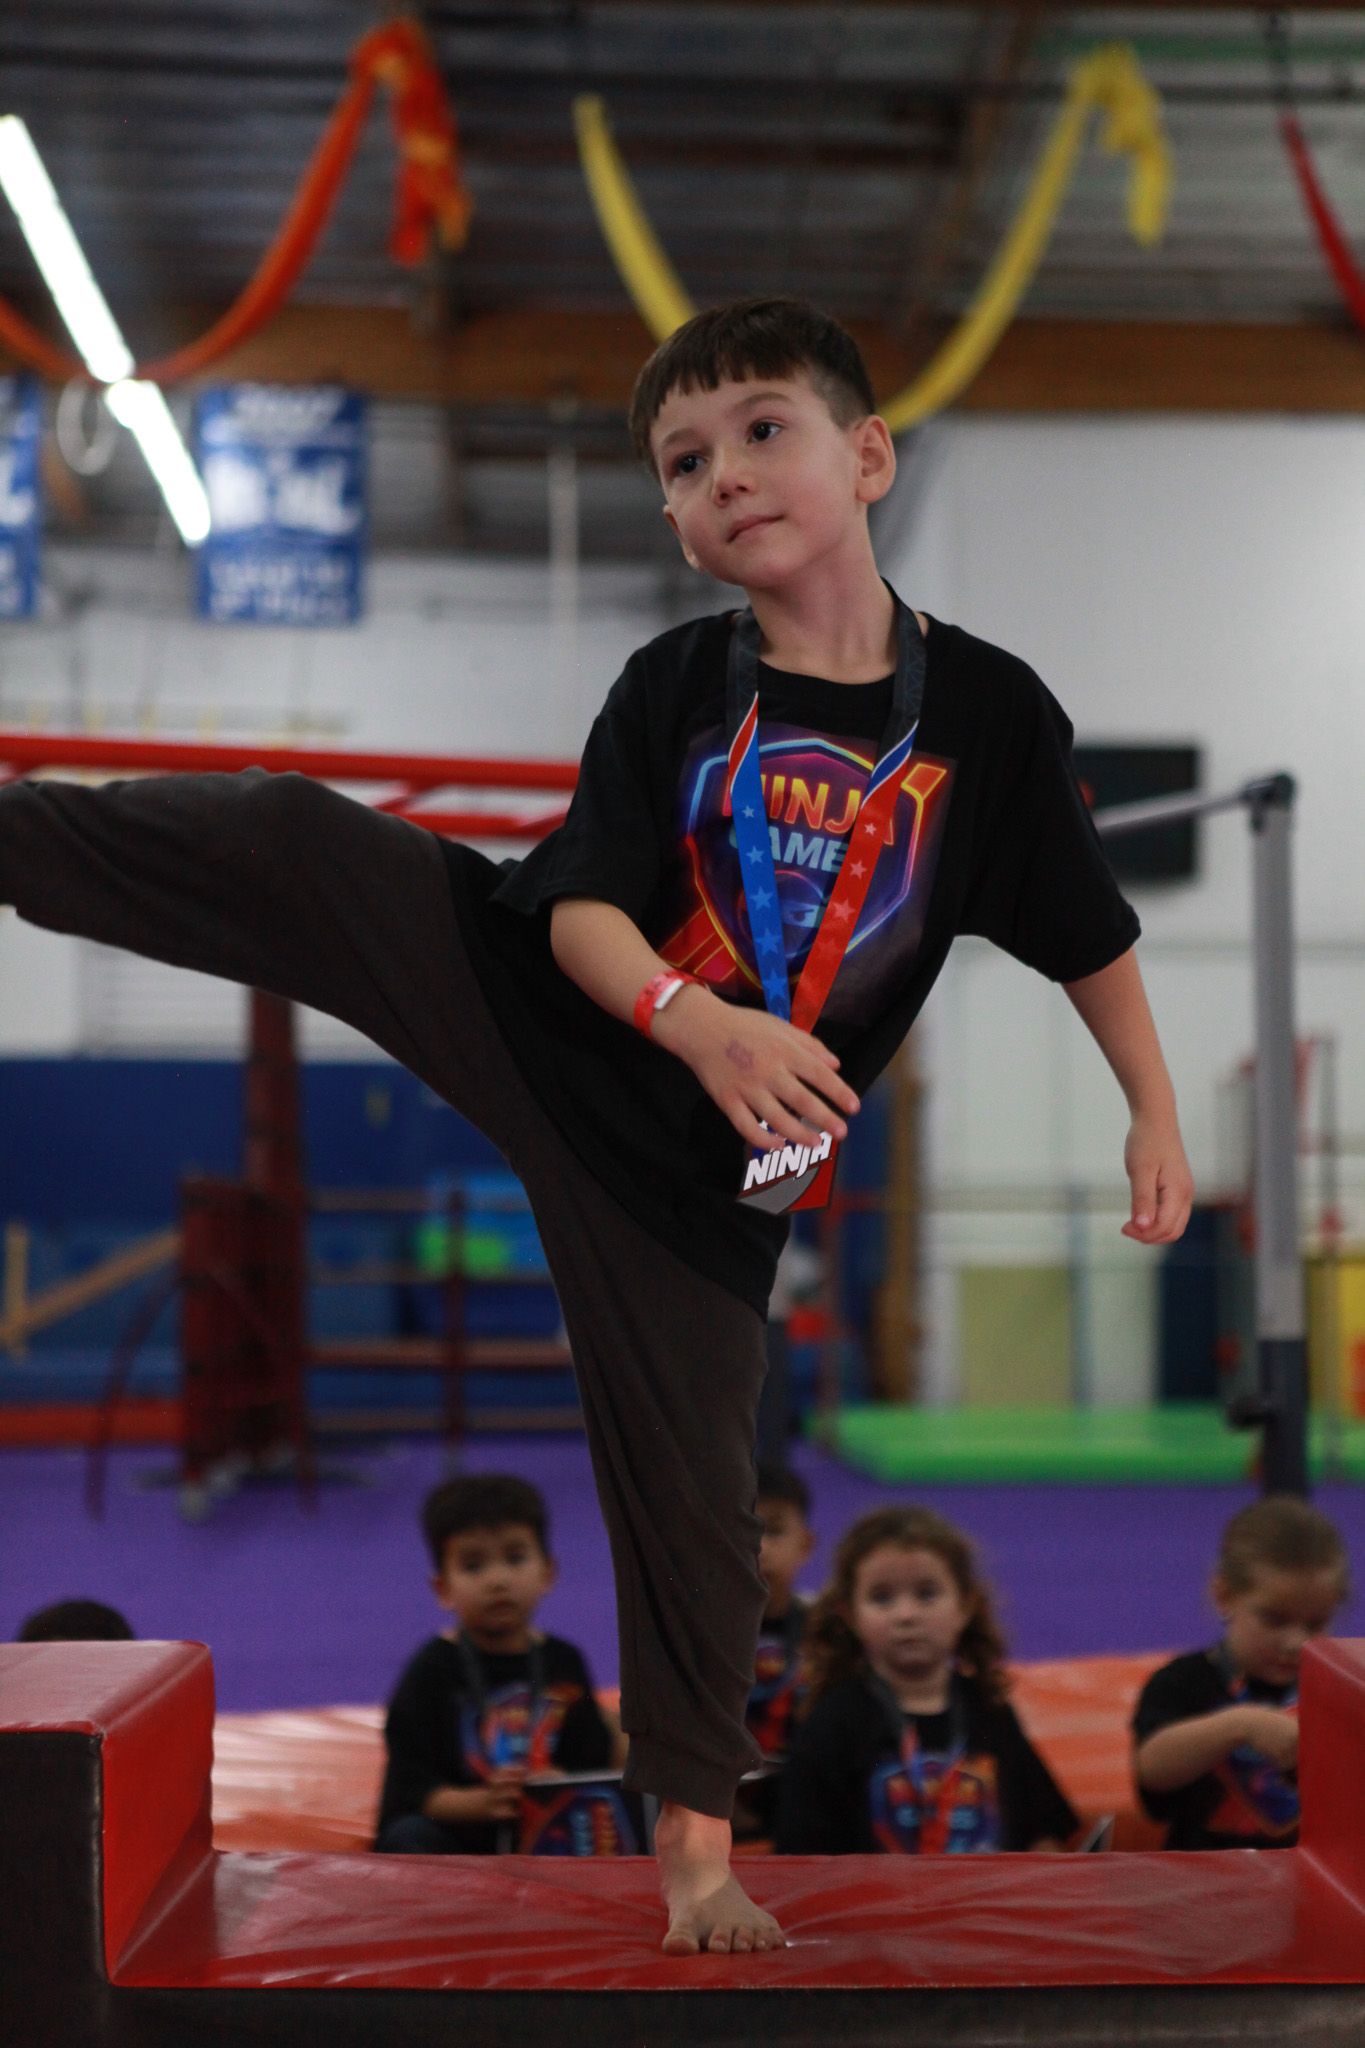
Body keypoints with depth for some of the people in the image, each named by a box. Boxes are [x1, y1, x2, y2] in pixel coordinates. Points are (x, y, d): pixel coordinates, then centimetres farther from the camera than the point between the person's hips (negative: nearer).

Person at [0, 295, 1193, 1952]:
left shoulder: (988, 710, -6)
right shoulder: (674, 688, -5)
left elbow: (1088, 931, 4)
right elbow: (582, 904, -11)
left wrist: (1155, 1117, 1)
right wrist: (691, 1017, -30)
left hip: (700, 1153, 0)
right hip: (523, 999, 1)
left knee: (689, 1480, 4)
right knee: (276, 838, -20)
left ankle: (694, 1834, 19)